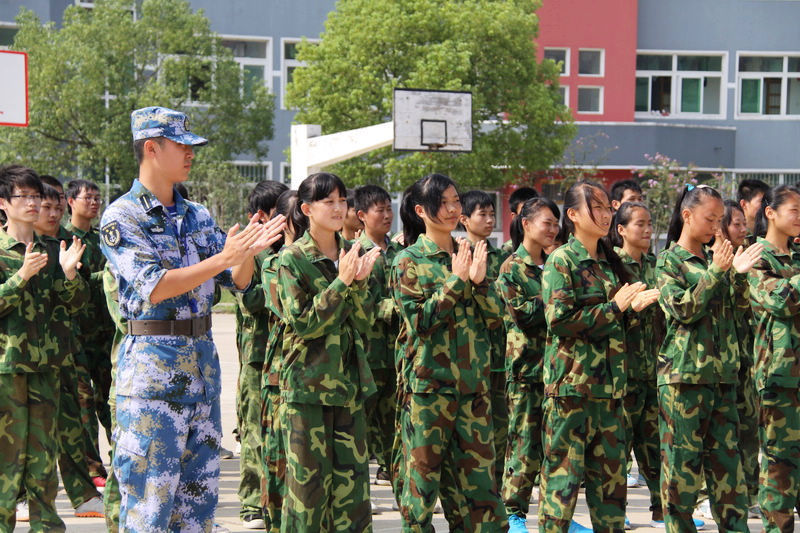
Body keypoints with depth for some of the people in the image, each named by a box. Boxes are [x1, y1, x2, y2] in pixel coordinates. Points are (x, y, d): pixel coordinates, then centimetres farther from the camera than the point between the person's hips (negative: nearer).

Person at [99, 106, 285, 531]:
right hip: (152, 362, -7)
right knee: (150, 493, -5)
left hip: (203, 358, 7)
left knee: (200, 488, 10)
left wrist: (249, 251, -11)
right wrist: (221, 259, -24)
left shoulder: (198, 216, 12)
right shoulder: (121, 218, -8)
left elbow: (238, 282, 10)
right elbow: (153, 288, -19)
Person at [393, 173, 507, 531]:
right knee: (424, 468, -1)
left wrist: (478, 280, -11)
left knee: (478, 472, 5)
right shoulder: (409, 261, -2)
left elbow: (496, 314, 6)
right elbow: (419, 321, -12)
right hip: (428, 380, -4)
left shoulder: (468, 255, 13)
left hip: (472, 381, 5)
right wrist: (456, 282, -15)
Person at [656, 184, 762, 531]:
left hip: (722, 371, 6)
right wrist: (716, 272, -17)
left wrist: (739, 273, -6)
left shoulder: (714, 258, 14)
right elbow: (682, 309, -14)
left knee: (727, 454, 6)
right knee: (682, 454, -2)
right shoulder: (669, 261, -3)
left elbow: (739, 303, 12)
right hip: (684, 372, -6)